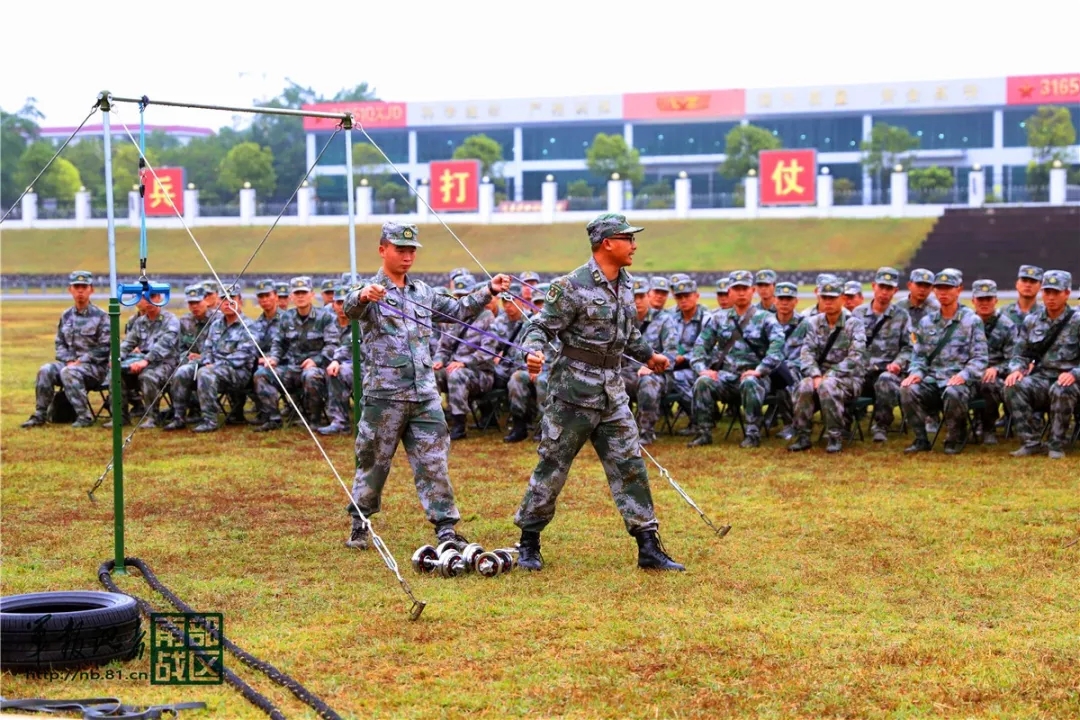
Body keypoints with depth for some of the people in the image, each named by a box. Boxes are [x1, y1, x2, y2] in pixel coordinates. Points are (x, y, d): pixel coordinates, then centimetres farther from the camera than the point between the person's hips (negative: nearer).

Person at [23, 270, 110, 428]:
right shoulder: (66, 316, 12)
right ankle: (40, 415, -16)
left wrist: (80, 361, -15)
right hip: (70, 362, 5)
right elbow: (60, 343, 14)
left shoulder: (100, 316, -4)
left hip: (95, 367, -5)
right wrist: (69, 360, -5)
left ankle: (84, 417, -30)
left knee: (68, 373, -34)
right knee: (46, 370, -22)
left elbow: (104, 348, -9)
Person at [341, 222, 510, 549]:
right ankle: (359, 525, 20)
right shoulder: (368, 291, -4)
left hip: (424, 393, 5)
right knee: (374, 462, 5)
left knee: (433, 463, 2)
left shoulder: (422, 292, 16)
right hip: (384, 393, -4)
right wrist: (363, 296, -51)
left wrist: (489, 291, 13)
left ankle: (446, 529, 5)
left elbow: (458, 310, 26)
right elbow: (350, 307, -27)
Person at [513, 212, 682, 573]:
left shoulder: (625, 285, 10)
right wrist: (533, 353, -32)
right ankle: (528, 543, 16)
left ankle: (649, 548, 8)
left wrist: (647, 354, 34)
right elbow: (542, 326, -13)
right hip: (574, 390, -7)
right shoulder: (573, 286, -14)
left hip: (613, 391, 7)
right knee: (552, 467, 2)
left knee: (630, 466, 5)